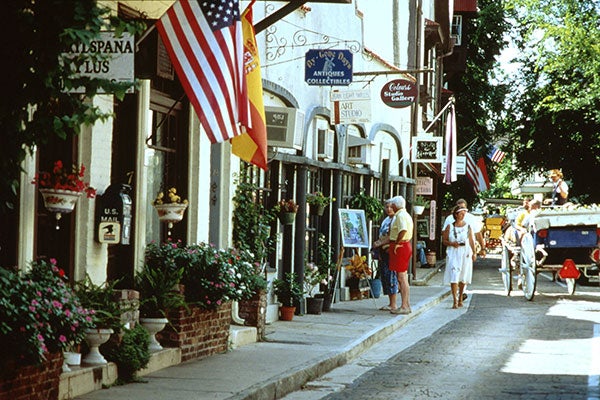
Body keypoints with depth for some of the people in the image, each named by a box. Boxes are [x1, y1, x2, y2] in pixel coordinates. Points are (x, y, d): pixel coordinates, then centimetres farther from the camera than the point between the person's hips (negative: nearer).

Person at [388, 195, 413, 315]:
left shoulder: (400, 215, -15)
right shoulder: (406, 215, 18)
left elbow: (403, 230, -31)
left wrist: (396, 244, -21)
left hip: (400, 247, -11)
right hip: (406, 245, 11)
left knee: (401, 278, -8)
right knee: (403, 277, 14)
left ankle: (404, 306, -7)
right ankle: (406, 305, 18)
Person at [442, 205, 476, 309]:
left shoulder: (468, 227, 7)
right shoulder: (449, 227, 3)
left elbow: (472, 241, 11)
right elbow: (444, 240, 6)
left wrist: (474, 253, 7)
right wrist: (451, 243, -13)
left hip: (465, 254, 2)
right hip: (453, 254, -2)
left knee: (463, 278, 7)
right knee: (454, 277, -12)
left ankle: (460, 299, 23)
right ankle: (455, 301, -15)